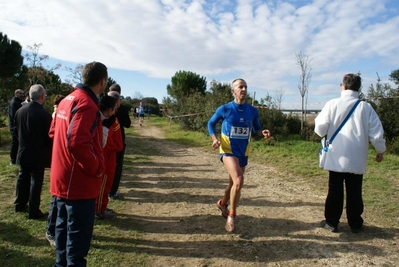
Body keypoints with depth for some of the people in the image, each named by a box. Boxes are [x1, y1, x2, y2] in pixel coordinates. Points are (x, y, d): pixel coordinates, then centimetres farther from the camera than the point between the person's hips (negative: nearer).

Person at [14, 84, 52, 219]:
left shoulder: (20, 111, -1)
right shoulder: (44, 114, -20)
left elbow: (16, 131, 9)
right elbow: (49, 136, -14)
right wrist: (49, 151, 3)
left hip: (23, 152, 6)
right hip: (38, 154, -6)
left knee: (23, 179, 19)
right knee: (36, 182, 1)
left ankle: (20, 204, 35)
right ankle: (34, 211, 8)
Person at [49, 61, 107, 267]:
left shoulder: (67, 100, 10)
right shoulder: (86, 104, -20)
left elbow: (53, 133, 19)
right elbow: (77, 143, -31)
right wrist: (97, 168, -19)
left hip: (63, 178, 10)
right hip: (79, 181, -10)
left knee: (64, 227, 21)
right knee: (78, 234, 1)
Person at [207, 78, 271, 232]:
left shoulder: (253, 111, -1)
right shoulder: (225, 109, -9)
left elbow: (256, 129, 11)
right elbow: (211, 123, 4)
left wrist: (263, 133, -12)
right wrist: (214, 138, -14)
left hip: (243, 152, 5)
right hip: (228, 150, -4)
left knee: (234, 183, 18)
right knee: (238, 180, -25)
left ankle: (222, 203, 49)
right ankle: (232, 215, -5)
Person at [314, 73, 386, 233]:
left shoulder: (333, 104, -8)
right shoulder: (366, 107, -2)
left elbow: (320, 129, -10)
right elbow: (376, 132, 0)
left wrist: (318, 122, 12)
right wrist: (380, 150, 14)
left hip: (337, 157, -1)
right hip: (357, 158, 2)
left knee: (335, 190, 8)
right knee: (355, 192, 11)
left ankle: (331, 222, 16)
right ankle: (355, 224, 21)